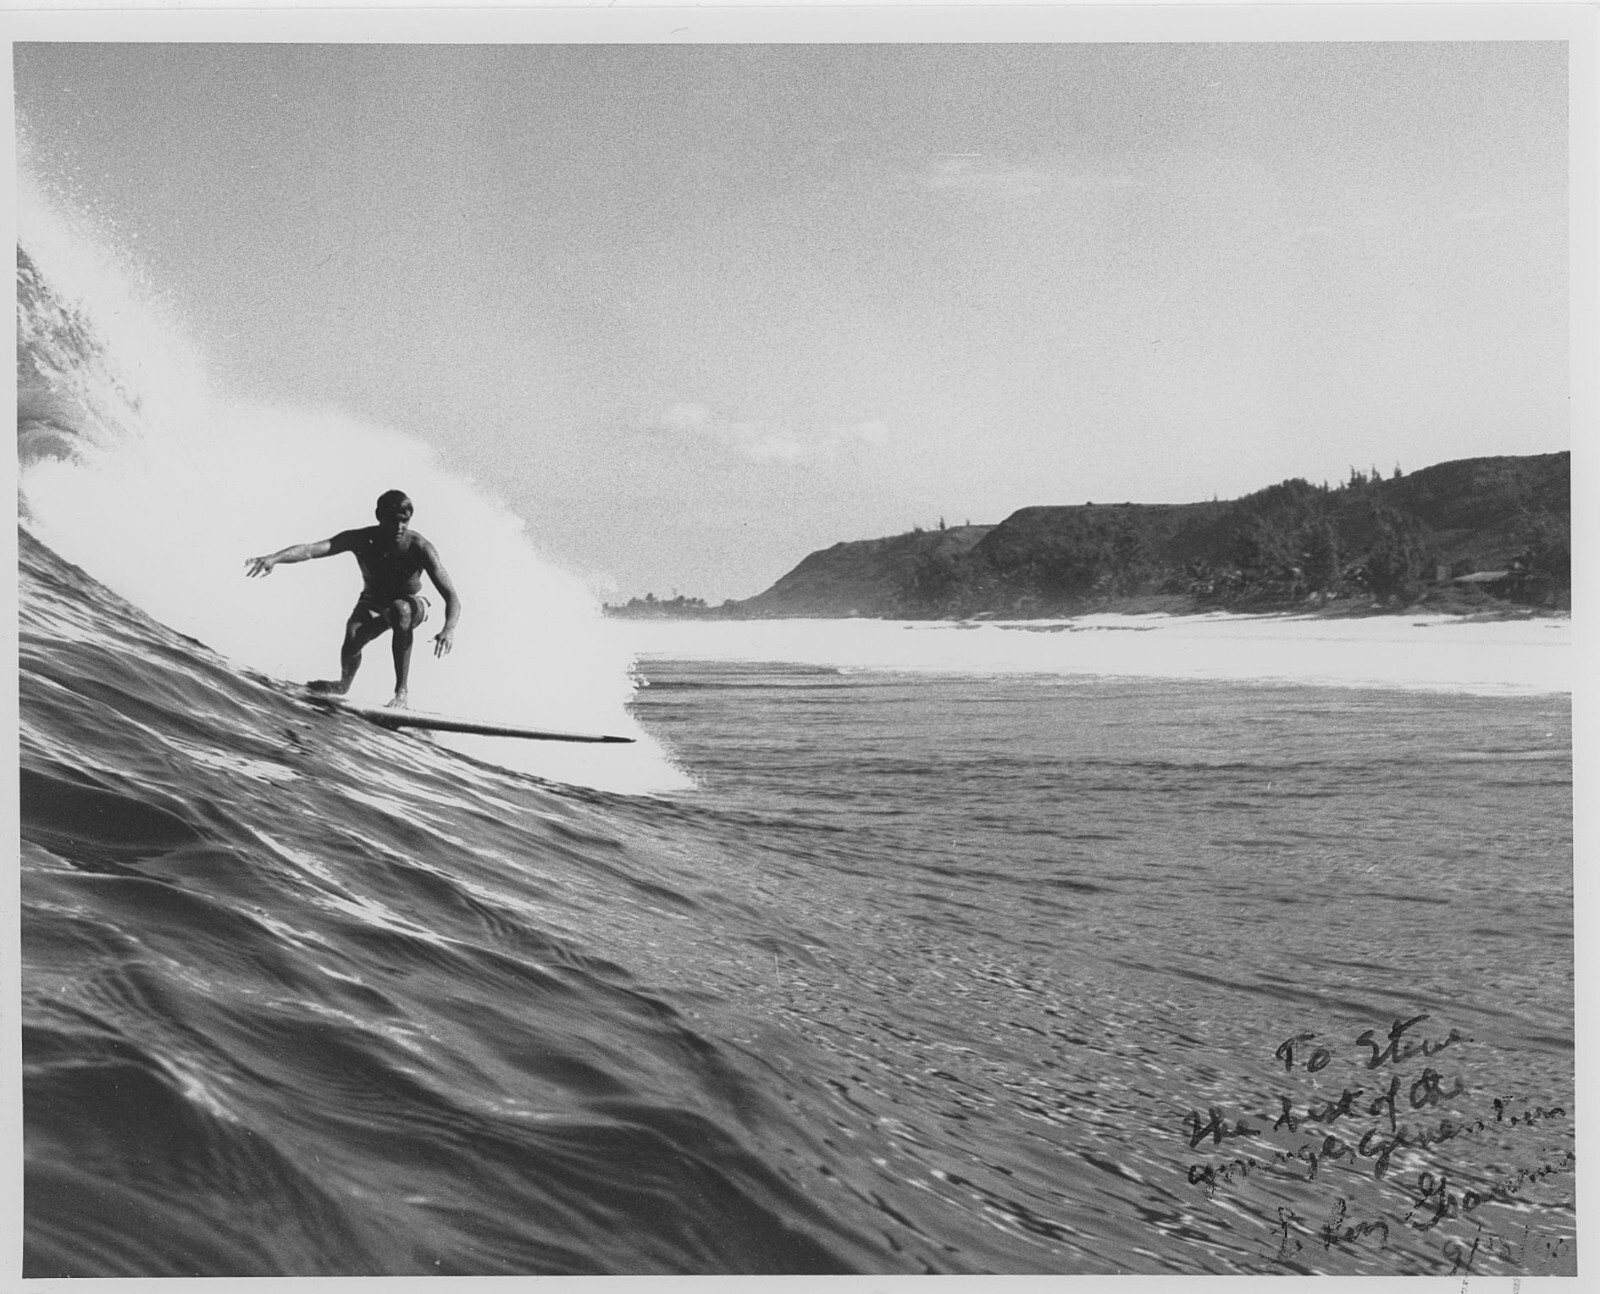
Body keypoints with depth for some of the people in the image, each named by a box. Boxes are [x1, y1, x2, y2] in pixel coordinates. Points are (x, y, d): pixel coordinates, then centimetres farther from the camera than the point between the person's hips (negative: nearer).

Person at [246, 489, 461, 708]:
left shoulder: (420, 548, -28)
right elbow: (311, 549, -34)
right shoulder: (362, 540, -23)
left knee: (400, 609, -38)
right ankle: (344, 683, 10)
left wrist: (449, 629, -52)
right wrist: (273, 558, -52)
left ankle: (403, 690, -31)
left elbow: (451, 596, -33)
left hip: (411, 606, -2)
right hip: (372, 604, 2)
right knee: (353, 634, -28)